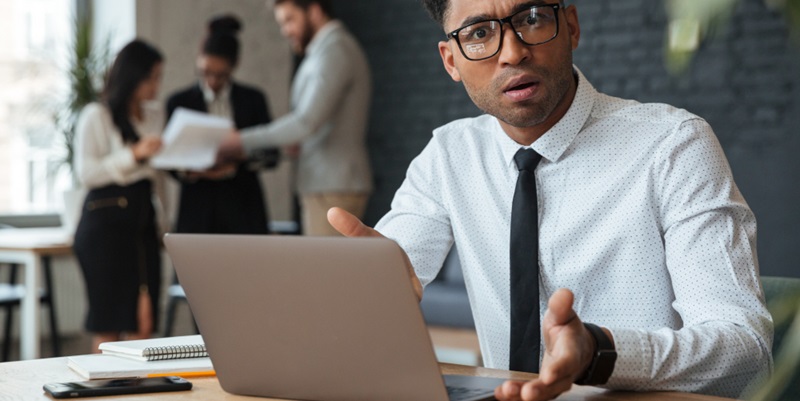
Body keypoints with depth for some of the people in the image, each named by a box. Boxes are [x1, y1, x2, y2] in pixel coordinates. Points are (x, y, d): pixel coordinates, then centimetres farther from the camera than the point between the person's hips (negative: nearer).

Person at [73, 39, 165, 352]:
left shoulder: (155, 118, 16)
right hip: (105, 222, -5)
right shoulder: (96, 116, -2)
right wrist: (133, 154, -18)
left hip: (143, 220, 6)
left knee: (143, 321, 0)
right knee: (108, 322, -3)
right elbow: (86, 173, -11)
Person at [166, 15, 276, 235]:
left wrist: (239, 164, -14)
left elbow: (271, 154, 5)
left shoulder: (253, 99, 9)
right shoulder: (179, 102, 7)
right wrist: (189, 171, -17)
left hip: (243, 210, 0)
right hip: (198, 210, 0)